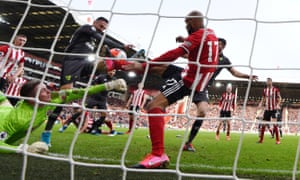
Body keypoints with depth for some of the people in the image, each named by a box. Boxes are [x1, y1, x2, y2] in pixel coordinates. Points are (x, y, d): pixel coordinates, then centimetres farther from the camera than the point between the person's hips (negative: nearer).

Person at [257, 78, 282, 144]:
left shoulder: (276, 89, -5)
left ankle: (278, 140, -8)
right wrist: (260, 104, -2)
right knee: (263, 124, 5)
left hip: (274, 109, -5)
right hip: (267, 109, 5)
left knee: (274, 123, -15)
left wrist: (278, 105, -20)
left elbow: (279, 99, -3)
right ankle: (261, 139, 15)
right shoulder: (265, 90, 10)